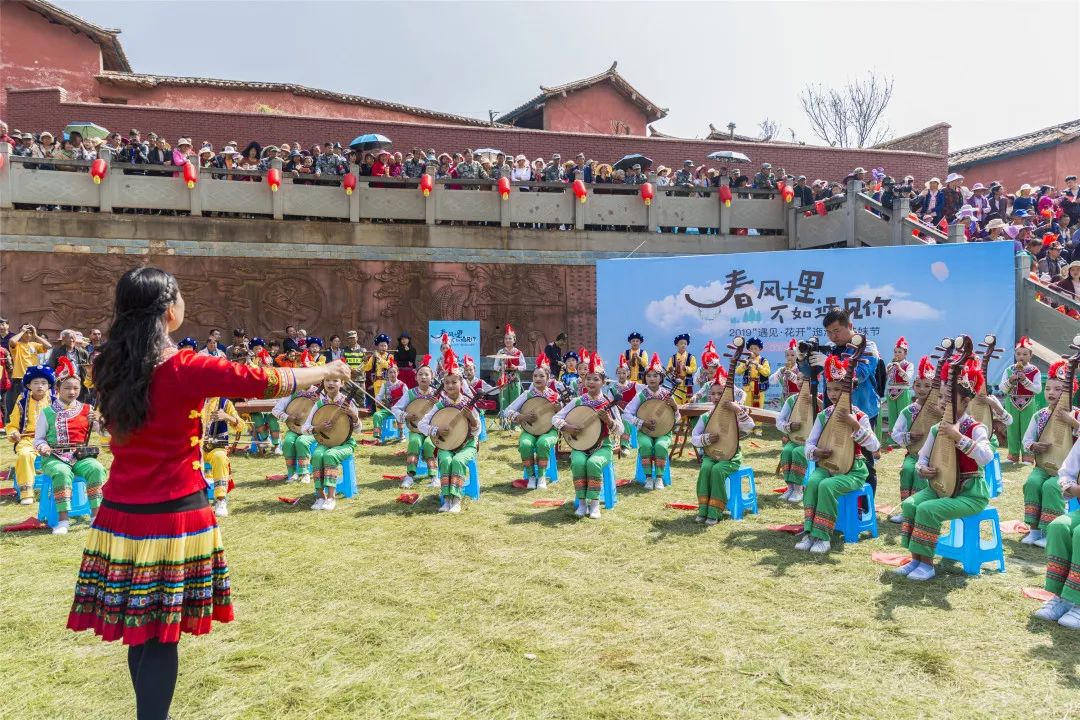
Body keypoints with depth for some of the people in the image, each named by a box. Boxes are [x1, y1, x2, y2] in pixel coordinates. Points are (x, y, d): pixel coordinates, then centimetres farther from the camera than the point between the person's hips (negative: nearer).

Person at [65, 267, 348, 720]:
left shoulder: (110, 368, 2)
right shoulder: (186, 369, -14)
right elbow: (267, 382, -8)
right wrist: (325, 371, 7)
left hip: (121, 512, 6)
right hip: (173, 515, -6)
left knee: (139, 629, 17)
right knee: (161, 634, 4)